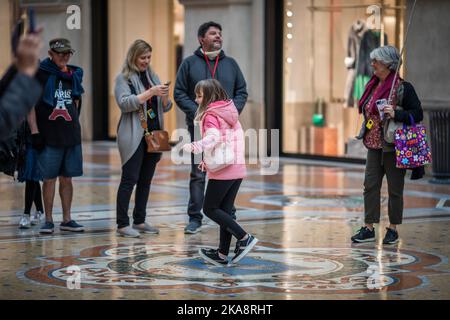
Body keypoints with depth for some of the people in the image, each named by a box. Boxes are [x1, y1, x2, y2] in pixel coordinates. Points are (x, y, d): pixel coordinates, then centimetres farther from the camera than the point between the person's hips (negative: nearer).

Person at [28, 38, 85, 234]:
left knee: (67, 179, 9)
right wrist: (35, 132, -11)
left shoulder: (74, 75, 11)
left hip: (71, 135, 4)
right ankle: (48, 220, 9)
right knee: (49, 179, 0)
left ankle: (66, 220, 16)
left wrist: (73, 125, 15)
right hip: (48, 136, -4)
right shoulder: (40, 74, -4)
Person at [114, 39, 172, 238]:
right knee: (129, 179, -7)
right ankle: (122, 224, -6)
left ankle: (139, 221, 16)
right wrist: (150, 93, -22)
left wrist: (164, 96, -8)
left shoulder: (152, 77, 15)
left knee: (146, 180, 9)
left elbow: (165, 108, 15)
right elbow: (124, 103, -16)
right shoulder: (123, 78, -2)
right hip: (134, 137, -6)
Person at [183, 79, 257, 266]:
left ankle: (244, 238, -7)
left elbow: (213, 138, -28)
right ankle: (222, 254, 13)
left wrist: (194, 147, -42)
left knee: (210, 209, 1)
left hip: (222, 171, -8)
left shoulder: (210, 115, -9)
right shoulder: (230, 112, 17)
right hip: (238, 167, 8)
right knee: (225, 210, 11)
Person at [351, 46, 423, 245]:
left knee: (395, 189, 3)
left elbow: (418, 114, -14)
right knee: (370, 185, 3)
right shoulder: (373, 86, 10)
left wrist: (396, 114, -26)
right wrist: (365, 134, 17)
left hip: (393, 146, -6)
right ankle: (369, 229, 8)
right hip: (373, 144, 7)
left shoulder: (403, 87, -11)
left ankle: (393, 230, 13)